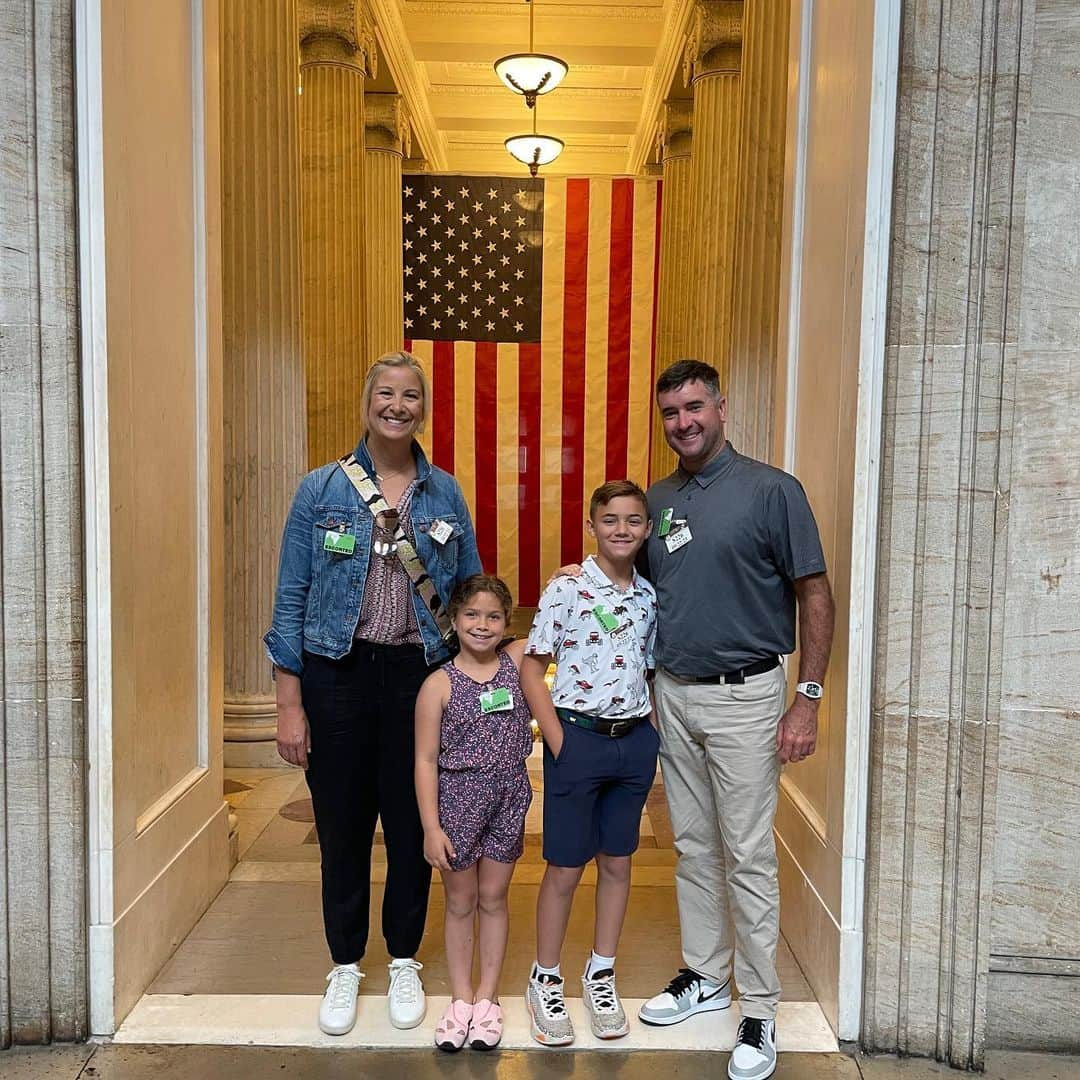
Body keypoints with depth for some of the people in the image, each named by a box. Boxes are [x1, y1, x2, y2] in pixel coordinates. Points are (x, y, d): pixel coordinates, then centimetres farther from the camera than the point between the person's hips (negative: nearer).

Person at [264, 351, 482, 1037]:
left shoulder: (446, 494, 3)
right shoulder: (321, 490, -1)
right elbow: (292, 599, -1)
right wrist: (290, 703, -4)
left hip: (420, 675, 1)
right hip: (338, 675, -1)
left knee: (413, 824, 11)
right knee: (343, 825, 11)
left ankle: (405, 962, 33)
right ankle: (345, 966, 32)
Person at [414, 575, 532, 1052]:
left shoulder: (518, 660, -4)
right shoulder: (439, 683, -10)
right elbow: (426, 759, -9)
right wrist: (431, 827, -11)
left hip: (508, 799, 2)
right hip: (457, 800, -2)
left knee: (494, 898, 15)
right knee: (460, 902, 13)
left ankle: (488, 996, 30)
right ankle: (461, 998, 30)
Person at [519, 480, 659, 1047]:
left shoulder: (649, 596, 5)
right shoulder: (566, 590, -10)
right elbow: (531, 671, -7)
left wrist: (652, 733, 3)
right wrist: (559, 743, -12)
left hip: (634, 742, 5)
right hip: (578, 738, -4)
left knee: (617, 863, 15)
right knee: (565, 869, 7)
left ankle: (601, 974, 33)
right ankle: (545, 980, 26)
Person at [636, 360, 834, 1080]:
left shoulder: (772, 490, -8)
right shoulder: (657, 499, 8)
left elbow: (815, 595, -8)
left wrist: (808, 699, -13)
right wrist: (643, 686, 10)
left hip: (743, 696, -5)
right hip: (672, 693, 6)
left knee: (748, 857, 2)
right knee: (694, 849, 16)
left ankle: (761, 1010, 17)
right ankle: (705, 975, 33)